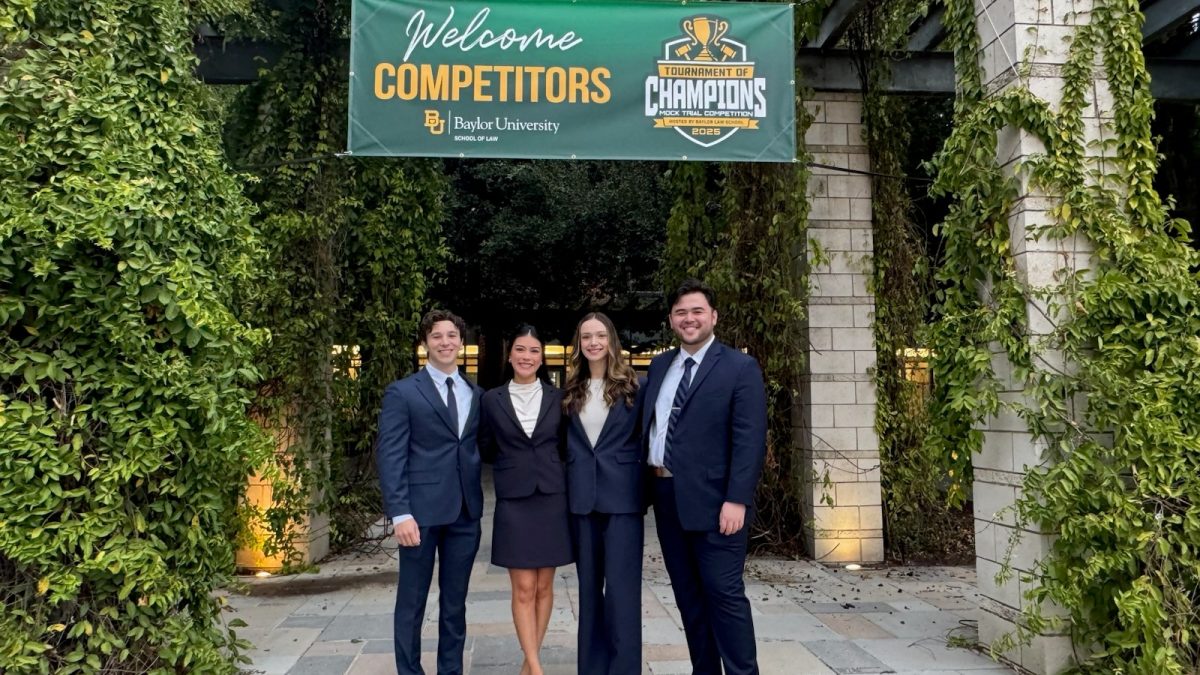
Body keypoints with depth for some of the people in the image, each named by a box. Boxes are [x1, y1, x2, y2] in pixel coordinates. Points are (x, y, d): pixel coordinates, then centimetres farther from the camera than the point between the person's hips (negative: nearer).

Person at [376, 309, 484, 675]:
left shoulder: (477, 394, 11)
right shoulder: (402, 392, -2)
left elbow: (480, 449, 12)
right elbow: (390, 456, -8)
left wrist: (479, 499, 2)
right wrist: (400, 512, -15)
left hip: (466, 512, 4)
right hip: (421, 510, -4)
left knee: (455, 602, 13)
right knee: (412, 601, 8)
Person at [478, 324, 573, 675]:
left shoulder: (557, 397, 2)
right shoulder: (492, 399, 1)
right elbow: (487, 450, 10)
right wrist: (515, 462, 8)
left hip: (552, 498, 1)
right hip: (513, 501, -1)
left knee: (544, 586, 8)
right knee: (523, 589, -1)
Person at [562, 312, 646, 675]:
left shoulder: (633, 386, -1)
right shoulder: (572, 391, 10)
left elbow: (646, 437, 0)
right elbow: (568, 442, 12)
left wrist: (646, 486, -5)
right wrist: (569, 485, 3)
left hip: (622, 495, -4)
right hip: (582, 497, 4)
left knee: (621, 585, -4)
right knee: (588, 585, 12)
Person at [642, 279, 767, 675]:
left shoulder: (740, 367, -5)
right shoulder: (659, 365, 13)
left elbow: (750, 441, -12)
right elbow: (647, 425, 15)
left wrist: (737, 500, -19)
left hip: (712, 499, -6)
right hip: (667, 497, 6)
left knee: (724, 594, -1)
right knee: (688, 595, 14)